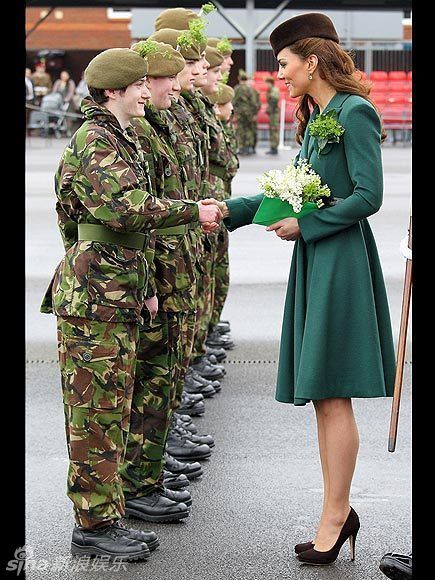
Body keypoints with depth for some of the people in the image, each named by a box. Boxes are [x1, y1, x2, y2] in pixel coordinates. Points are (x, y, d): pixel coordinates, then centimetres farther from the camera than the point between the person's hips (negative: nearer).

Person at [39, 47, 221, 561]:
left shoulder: (123, 141, 19)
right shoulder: (93, 141, -12)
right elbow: (124, 209, -26)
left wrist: (143, 286, 23)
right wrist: (192, 211, -18)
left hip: (118, 297, 10)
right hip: (92, 298, -10)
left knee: (112, 409, 13)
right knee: (96, 412, -4)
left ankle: (106, 516, 20)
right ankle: (93, 525, 2)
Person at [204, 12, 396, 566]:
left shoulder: (355, 113, -11)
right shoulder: (316, 118, 17)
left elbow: (368, 197, -17)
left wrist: (303, 226, -12)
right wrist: (230, 210, 17)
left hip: (342, 260, -9)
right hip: (314, 263, 9)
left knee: (333, 395, -5)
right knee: (323, 396, 10)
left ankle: (332, 518, 2)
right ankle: (339, 511, 17)